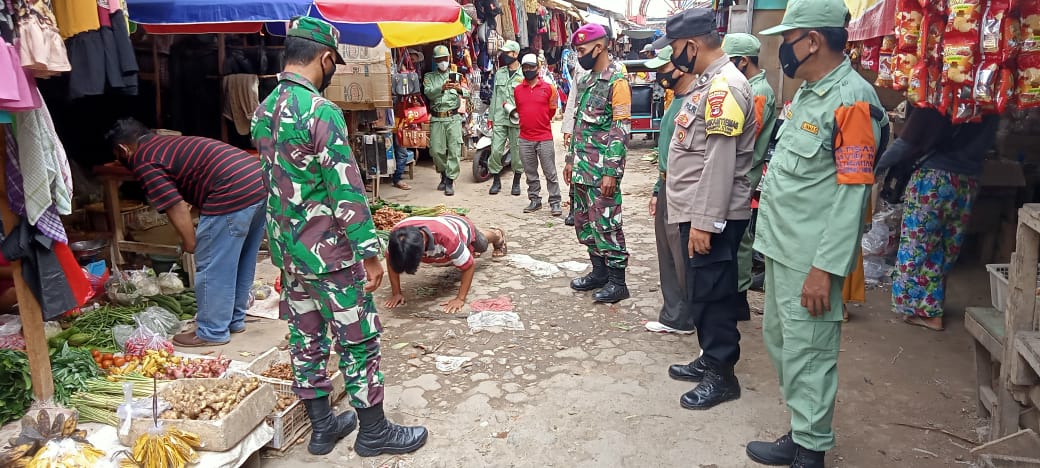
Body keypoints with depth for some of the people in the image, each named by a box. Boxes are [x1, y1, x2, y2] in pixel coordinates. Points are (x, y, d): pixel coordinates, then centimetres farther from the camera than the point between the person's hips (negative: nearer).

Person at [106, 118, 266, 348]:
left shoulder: (142, 161, 1)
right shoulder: (167, 143, 27)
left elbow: (177, 208, -6)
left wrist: (191, 245, 5)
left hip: (233, 194, -9)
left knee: (212, 266, 5)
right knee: (241, 262, 20)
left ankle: (212, 332, 17)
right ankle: (235, 319, 34)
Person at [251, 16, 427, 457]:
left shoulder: (263, 111, 7)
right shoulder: (321, 112, -19)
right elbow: (346, 190, -22)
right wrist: (370, 253, -17)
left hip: (287, 250, 8)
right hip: (329, 252, -8)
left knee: (306, 339, 15)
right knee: (358, 340, 5)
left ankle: (321, 425, 29)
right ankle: (374, 432, 18)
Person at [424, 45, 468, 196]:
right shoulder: (429, 77, 12)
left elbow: (467, 93, -4)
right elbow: (428, 92, -8)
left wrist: (460, 89, -28)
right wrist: (442, 88, -27)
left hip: (453, 117, -1)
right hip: (436, 118, 1)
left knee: (454, 150, -9)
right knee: (436, 150, 0)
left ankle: (450, 181, -5)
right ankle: (444, 174, 24)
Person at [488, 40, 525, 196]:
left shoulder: (524, 75, -1)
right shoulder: (499, 73, 14)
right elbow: (494, 95, 17)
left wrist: (514, 107, -16)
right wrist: (491, 117, 14)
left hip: (517, 120, -3)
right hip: (499, 119, 4)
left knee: (517, 152, 4)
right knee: (496, 150, -2)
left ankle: (516, 182, 18)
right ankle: (496, 181, 12)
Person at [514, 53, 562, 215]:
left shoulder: (548, 88, -1)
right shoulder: (517, 90, 8)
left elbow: (552, 110, 9)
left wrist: (541, 122, 12)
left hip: (545, 138, -3)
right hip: (525, 139, 3)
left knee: (550, 173, -1)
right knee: (530, 173, 11)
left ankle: (555, 202, 5)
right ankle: (535, 200, 21)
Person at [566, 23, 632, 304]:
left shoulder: (617, 80, -13)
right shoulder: (586, 80, 14)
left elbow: (621, 130, -17)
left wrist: (611, 173, -21)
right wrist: (571, 160, 18)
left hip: (602, 168, -9)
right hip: (582, 166, 9)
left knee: (606, 223, -4)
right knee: (584, 221, 13)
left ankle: (617, 281, 7)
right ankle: (599, 271, 26)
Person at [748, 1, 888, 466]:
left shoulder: (852, 100, -16)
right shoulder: (806, 92, 12)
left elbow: (852, 194, -20)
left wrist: (824, 268, -22)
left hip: (810, 258, -10)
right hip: (781, 246, 10)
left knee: (806, 355, 1)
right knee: (779, 340, 19)